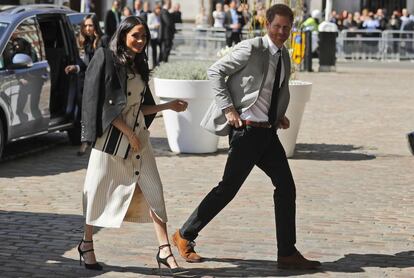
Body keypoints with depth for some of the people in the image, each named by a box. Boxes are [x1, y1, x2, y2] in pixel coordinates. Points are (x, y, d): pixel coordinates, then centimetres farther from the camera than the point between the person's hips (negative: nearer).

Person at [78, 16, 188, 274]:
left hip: (139, 135, 6)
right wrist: (128, 133, -15)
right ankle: (87, 244, 22)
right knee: (101, 190, 3)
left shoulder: (139, 66, 13)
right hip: (111, 135, -6)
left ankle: (164, 250, -3)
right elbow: (105, 104, -13)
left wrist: (169, 106, 7)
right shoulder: (107, 59, -8)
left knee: (153, 190, -3)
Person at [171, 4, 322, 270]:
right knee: (228, 188, -4)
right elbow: (216, 71, -10)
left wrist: (281, 115, 10)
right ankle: (184, 235, 11)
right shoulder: (251, 49, -12)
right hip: (246, 129, -8)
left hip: (268, 131, 8)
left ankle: (288, 253, 10)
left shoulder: (284, 55, 12)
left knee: (286, 187, 4)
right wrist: (228, 108, -15)